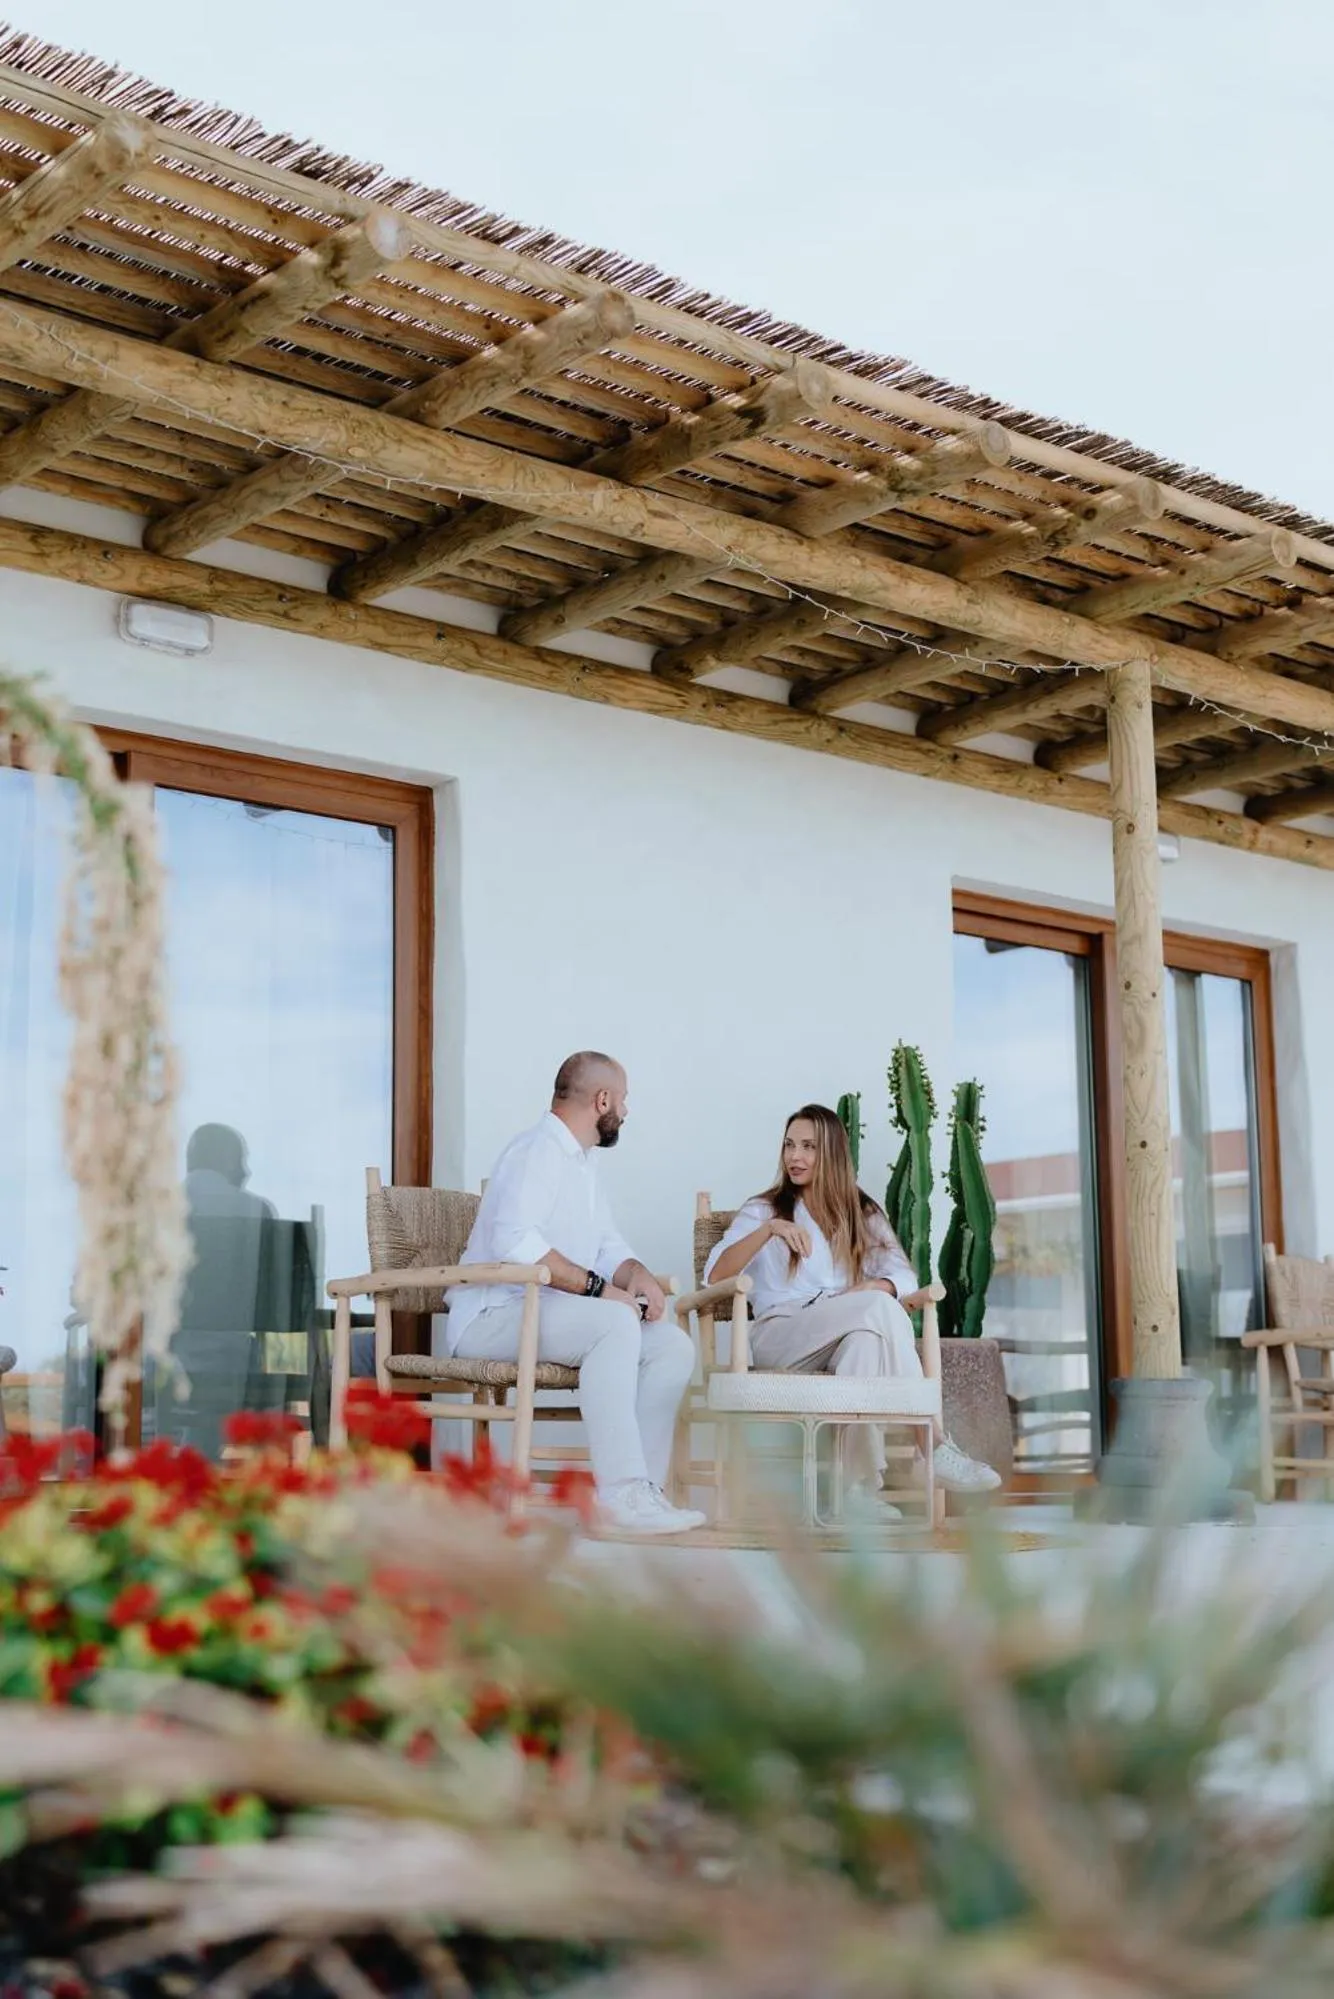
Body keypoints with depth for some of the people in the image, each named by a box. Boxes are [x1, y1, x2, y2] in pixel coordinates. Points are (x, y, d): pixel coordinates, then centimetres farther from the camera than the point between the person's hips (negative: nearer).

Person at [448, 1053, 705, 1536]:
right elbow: (513, 1239, -27)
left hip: (545, 1314, 10)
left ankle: (640, 1491, -16)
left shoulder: (582, 1164, 22)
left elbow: (609, 1248, 21)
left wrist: (638, 1275, -3)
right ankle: (621, 1492, -38)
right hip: (493, 1315, -10)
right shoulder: (538, 1150, -11)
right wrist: (598, 1287, -26)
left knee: (674, 1345, -8)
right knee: (615, 1322, -34)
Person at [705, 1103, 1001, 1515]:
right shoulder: (762, 1211, 15)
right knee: (879, 1308, -33)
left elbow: (904, 1276, 5)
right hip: (779, 1335, -2)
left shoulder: (863, 1214, 22)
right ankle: (934, 1446, -36)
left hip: (852, 1335, 2)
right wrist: (769, 1229, -18)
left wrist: (873, 1287, -20)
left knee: (866, 1336, -39)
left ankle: (860, 1481, -46)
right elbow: (715, 1276, -3)